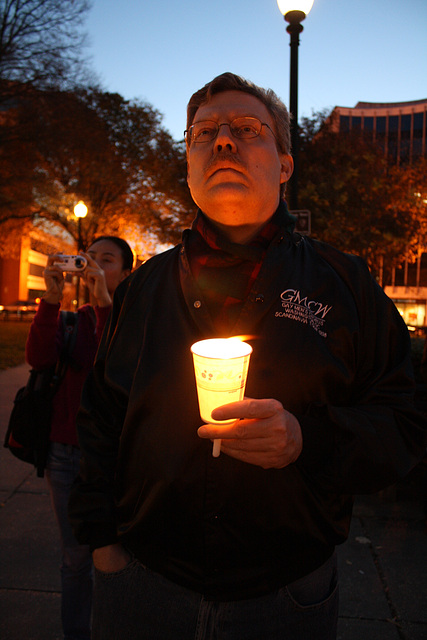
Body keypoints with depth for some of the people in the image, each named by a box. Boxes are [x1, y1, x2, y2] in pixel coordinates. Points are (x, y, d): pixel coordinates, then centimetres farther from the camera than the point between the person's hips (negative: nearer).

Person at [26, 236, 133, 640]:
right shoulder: (71, 319, 7)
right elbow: (39, 358, -13)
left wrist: (104, 302, -30)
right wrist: (52, 298, -22)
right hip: (66, 451, 3)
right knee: (75, 556, 14)